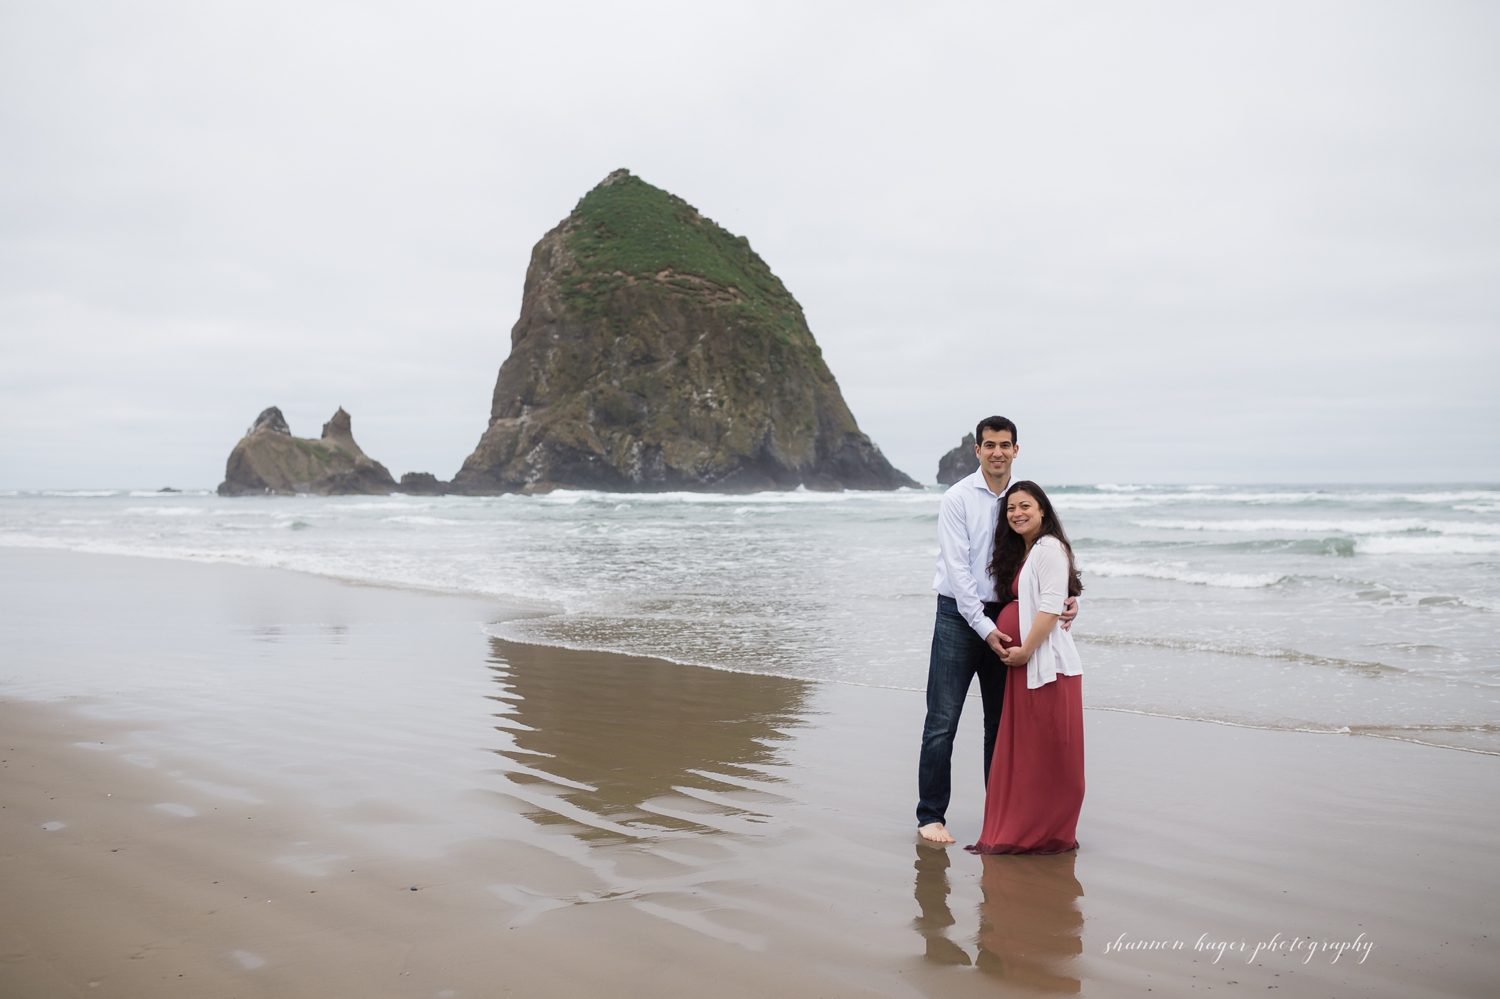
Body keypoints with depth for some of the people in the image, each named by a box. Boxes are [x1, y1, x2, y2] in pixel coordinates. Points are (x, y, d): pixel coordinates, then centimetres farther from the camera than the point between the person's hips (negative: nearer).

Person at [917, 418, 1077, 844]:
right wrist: (984, 627, -17)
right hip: (960, 615, -4)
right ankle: (930, 815, 6)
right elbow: (957, 569, -12)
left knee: (1001, 721, 12)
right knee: (943, 721, -4)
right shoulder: (958, 498, -7)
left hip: (1004, 617, 5)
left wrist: (1064, 598, -16)